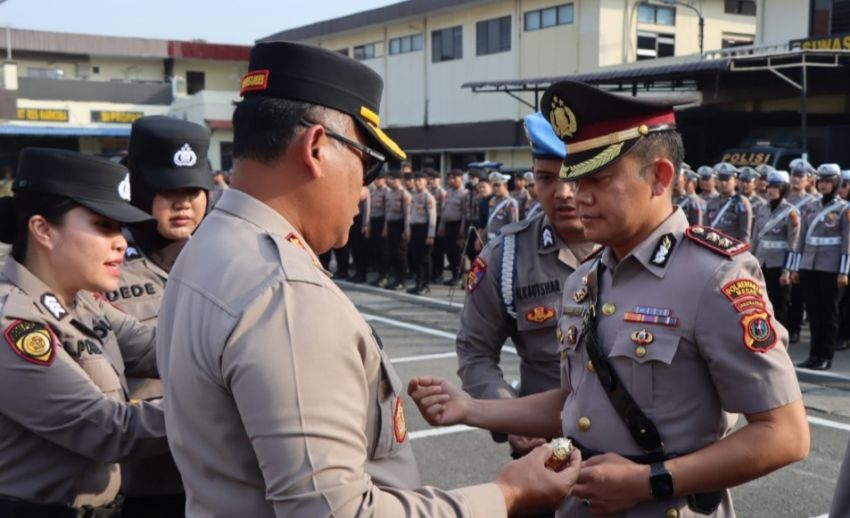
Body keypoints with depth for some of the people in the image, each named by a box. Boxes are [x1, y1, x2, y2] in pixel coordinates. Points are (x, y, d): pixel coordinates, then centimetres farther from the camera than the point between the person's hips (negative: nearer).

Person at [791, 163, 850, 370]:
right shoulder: (810, 207, 10)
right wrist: (797, 267, 10)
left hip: (831, 268, -4)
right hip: (808, 266, 4)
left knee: (829, 312, 3)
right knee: (813, 311, 7)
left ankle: (826, 356, 9)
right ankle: (815, 354, 14)